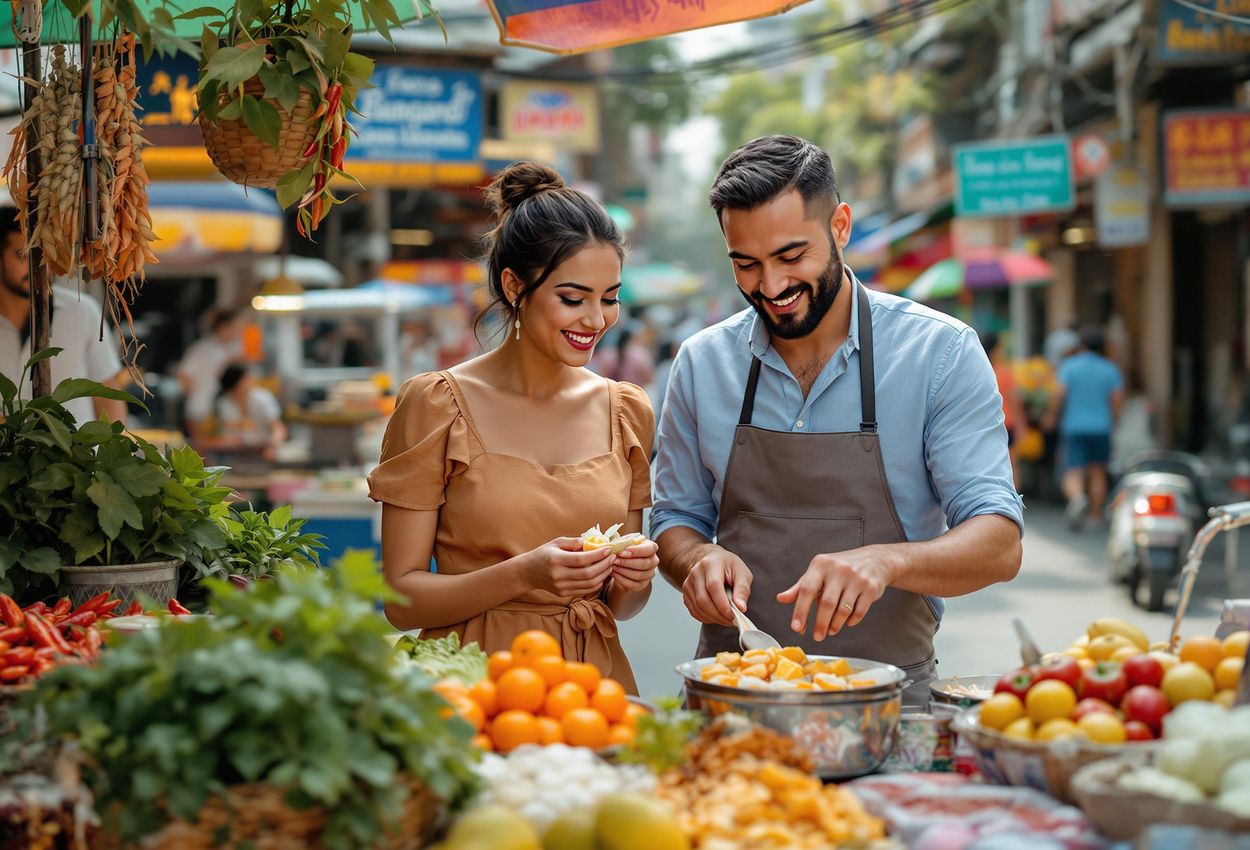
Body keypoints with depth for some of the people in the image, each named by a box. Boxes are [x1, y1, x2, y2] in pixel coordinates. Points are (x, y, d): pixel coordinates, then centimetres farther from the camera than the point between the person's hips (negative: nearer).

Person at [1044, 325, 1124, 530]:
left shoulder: (1069, 365, -2)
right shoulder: (1110, 369, 2)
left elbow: (1059, 394, -12)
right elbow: (1118, 397, -3)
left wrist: (1052, 417, 2)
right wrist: (1111, 421, 12)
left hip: (1073, 427, -2)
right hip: (1101, 428, 2)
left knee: (1073, 473, -2)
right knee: (1098, 473, 14)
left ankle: (1077, 498, -33)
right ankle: (1095, 517, 17)